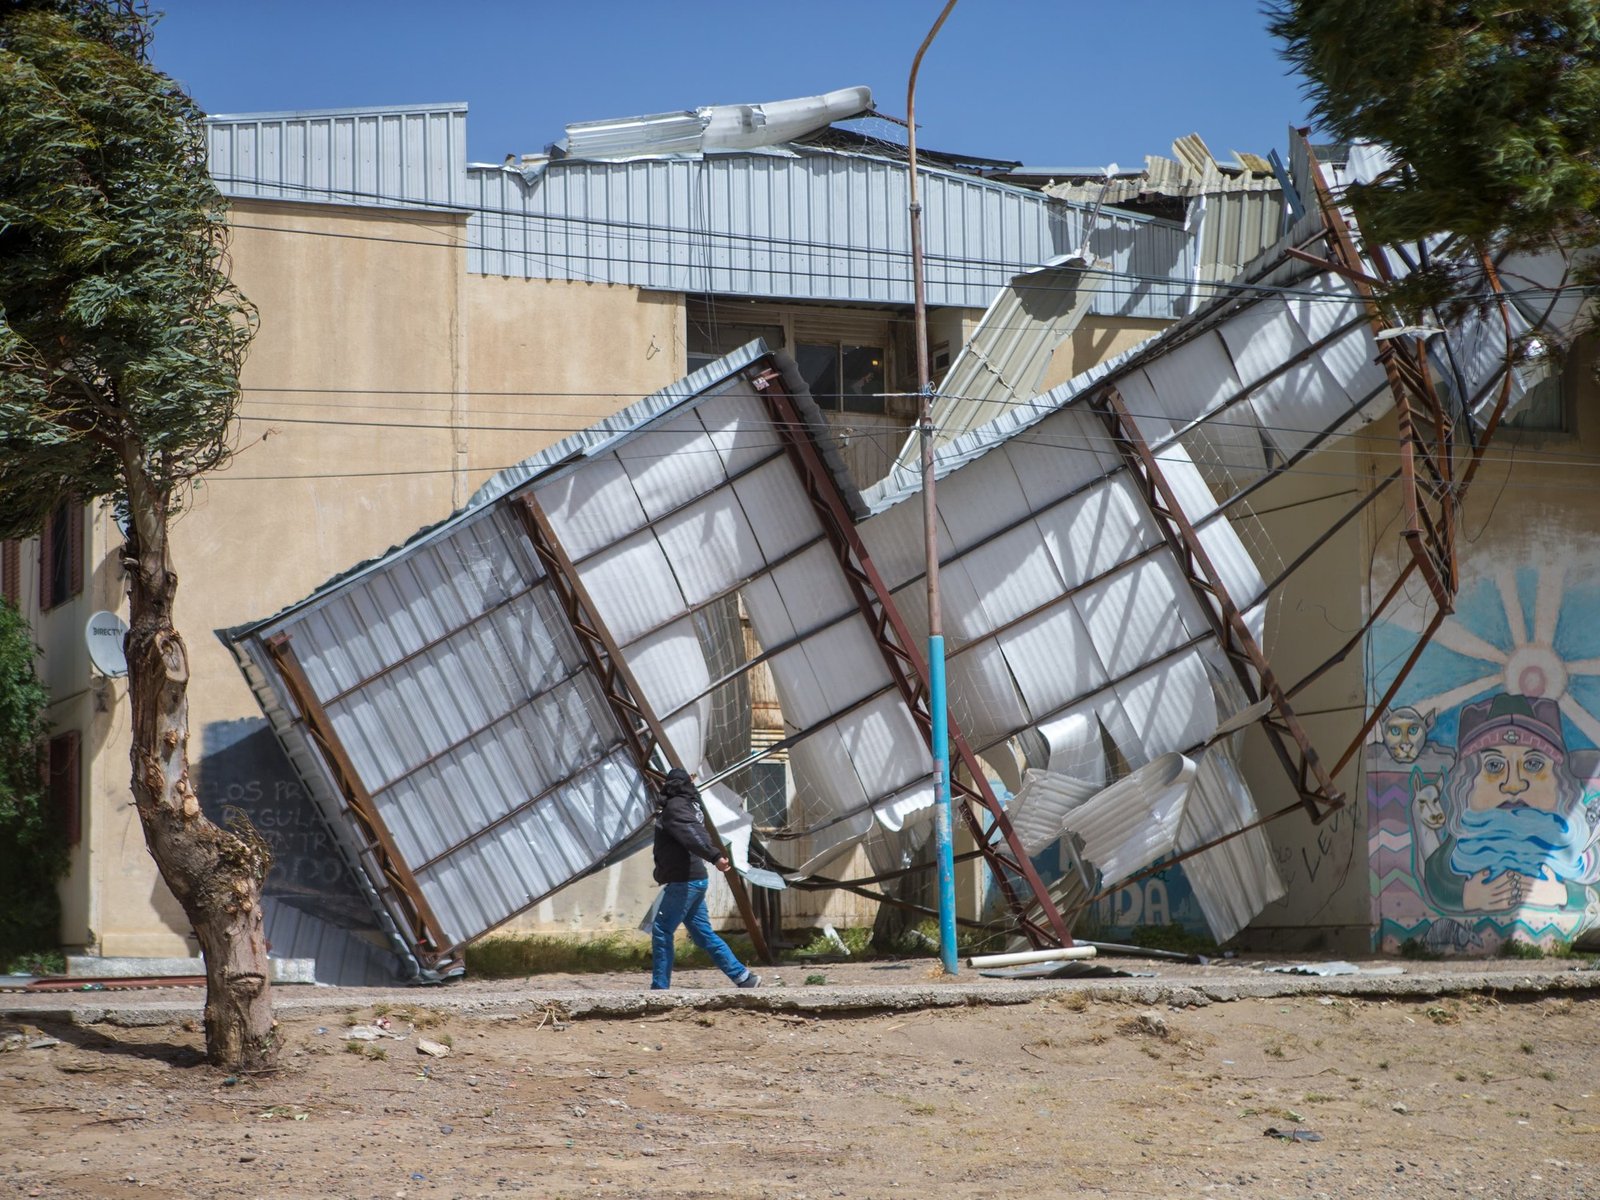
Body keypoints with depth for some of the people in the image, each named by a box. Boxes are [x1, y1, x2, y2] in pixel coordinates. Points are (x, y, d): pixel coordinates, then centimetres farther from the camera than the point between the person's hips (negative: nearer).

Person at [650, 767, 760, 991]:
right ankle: (744, 977, 10)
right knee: (703, 934, 12)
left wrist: (714, 856, -40)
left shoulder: (674, 807, -12)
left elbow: (691, 834, -28)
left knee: (661, 931, -6)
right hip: (693, 880, 10)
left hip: (683, 882, -10)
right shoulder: (689, 804, 16)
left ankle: (659, 987, -6)